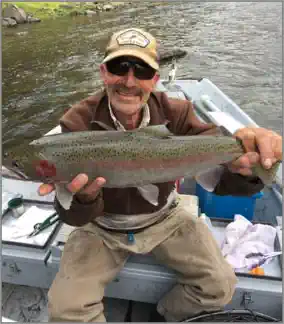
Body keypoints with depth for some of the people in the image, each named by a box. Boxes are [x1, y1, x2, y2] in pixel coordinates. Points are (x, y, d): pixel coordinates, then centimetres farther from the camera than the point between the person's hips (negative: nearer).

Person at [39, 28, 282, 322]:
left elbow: (215, 173, -22)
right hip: (102, 228, -1)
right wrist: (83, 197, -47)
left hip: (164, 218, 2)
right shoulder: (77, 124, -18)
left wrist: (242, 165, -48)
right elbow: (75, 218, -21)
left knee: (220, 286, -3)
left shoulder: (176, 114, -15)